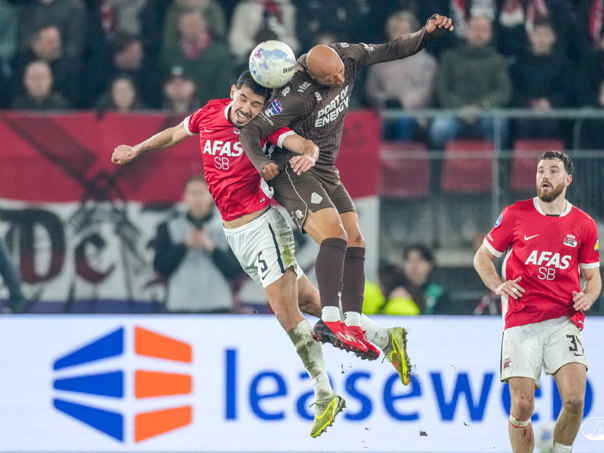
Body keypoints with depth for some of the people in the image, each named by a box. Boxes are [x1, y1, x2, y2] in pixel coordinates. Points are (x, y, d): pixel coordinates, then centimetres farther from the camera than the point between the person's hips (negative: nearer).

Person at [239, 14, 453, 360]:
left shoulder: (346, 56, -8)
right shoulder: (297, 96, -27)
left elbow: (390, 51, 5)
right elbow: (251, 131, -23)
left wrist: (427, 34, -9)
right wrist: (262, 163, -40)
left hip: (326, 173, 9)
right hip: (295, 174, -9)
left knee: (355, 242, 1)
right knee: (334, 235, -26)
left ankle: (354, 325, -1)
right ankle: (331, 322, -33)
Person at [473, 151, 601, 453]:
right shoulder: (515, 215, 4)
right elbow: (482, 257, 13)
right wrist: (498, 286, -4)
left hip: (563, 322, 1)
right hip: (521, 323, -1)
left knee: (575, 399, -17)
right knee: (522, 406, -6)